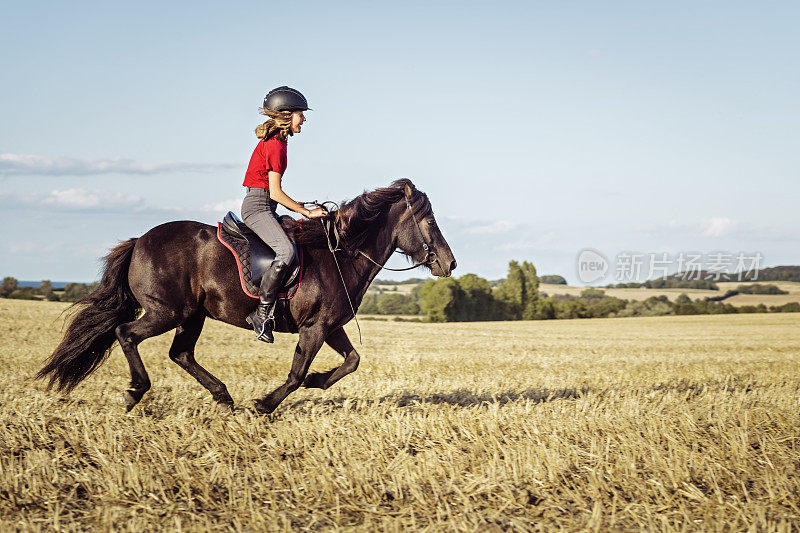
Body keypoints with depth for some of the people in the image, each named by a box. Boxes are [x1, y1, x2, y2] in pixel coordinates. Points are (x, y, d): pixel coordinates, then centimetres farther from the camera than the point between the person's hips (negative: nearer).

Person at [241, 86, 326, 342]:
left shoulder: (274, 141, 17)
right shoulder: (275, 145, -14)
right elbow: (275, 192, -17)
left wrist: (300, 207, 16)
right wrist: (306, 212, -12)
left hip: (263, 206, 11)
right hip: (258, 206, -11)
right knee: (286, 251, -29)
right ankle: (262, 313, -24)